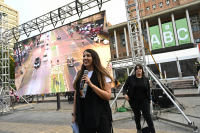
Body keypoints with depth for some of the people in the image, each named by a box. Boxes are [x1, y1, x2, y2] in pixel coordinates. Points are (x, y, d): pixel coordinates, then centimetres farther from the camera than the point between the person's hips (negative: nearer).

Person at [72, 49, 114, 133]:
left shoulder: (103, 74, -6)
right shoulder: (79, 75, 6)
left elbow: (108, 96, -14)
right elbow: (76, 95, 10)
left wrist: (91, 84, -22)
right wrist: (74, 114, 9)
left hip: (101, 116, -3)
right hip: (83, 117, 4)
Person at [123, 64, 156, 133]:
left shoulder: (146, 79, 2)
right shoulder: (130, 78, -4)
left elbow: (148, 90, 7)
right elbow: (125, 87, 1)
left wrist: (148, 100, 8)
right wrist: (125, 94, -16)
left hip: (144, 100, 0)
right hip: (134, 100, 0)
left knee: (147, 115, -2)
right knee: (137, 115, 14)